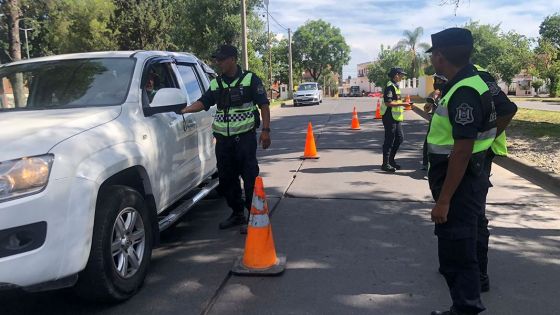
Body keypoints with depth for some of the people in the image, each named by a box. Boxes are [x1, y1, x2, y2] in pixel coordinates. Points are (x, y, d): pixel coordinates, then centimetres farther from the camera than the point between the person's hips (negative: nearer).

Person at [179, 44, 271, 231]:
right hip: (223, 139, 6)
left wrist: (265, 130, -9)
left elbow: (264, 105, -2)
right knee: (226, 179, 11)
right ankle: (237, 214, 25)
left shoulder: (250, 79, -1)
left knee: (250, 177, -6)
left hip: (245, 137, -6)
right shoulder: (216, 84, 14)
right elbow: (202, 103, 10)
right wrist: (183, 110, -6)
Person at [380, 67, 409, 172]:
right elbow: (388, 102, -23)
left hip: (396, 117, 10)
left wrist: (402, 105, 17)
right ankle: (385, 164, 2)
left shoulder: (396, 86, 17)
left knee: (399, 138, 13)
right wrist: (401, 104, -19)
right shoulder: (390, 86, -15)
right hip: (389, 117, -10)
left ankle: (391, 160, 23)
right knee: (389, 140, -5)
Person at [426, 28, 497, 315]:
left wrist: (443, 200, -24)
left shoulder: (465, 92, -23)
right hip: (458, 181, 10)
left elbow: (462, 151, -26)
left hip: (460, 185, -10)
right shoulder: (462, 85, 9)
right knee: (457, 250, 19)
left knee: (457, 255, 0)